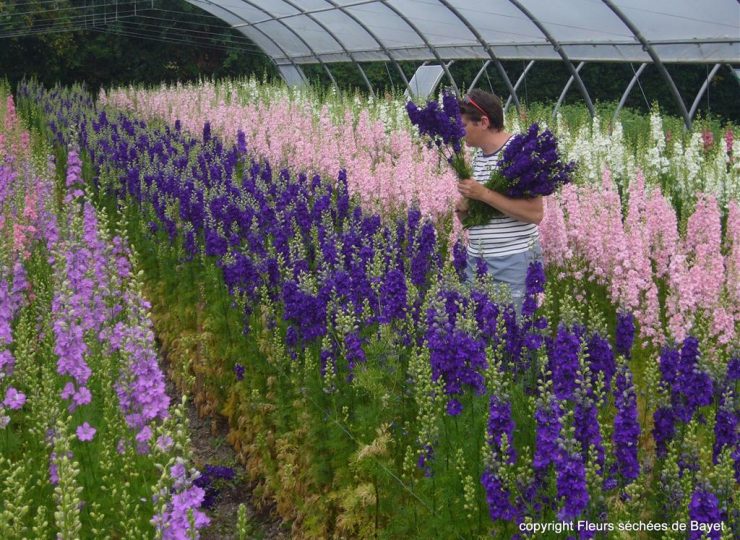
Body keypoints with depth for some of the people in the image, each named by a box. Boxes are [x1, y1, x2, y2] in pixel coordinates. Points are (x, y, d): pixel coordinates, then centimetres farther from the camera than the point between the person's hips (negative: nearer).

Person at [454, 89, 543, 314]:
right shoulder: (478, 156, 13)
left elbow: (535, 214, -19)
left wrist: (484, 194, -21)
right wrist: (464, 209, 2)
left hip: (513, 260, -8)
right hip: (476, 259, 8)